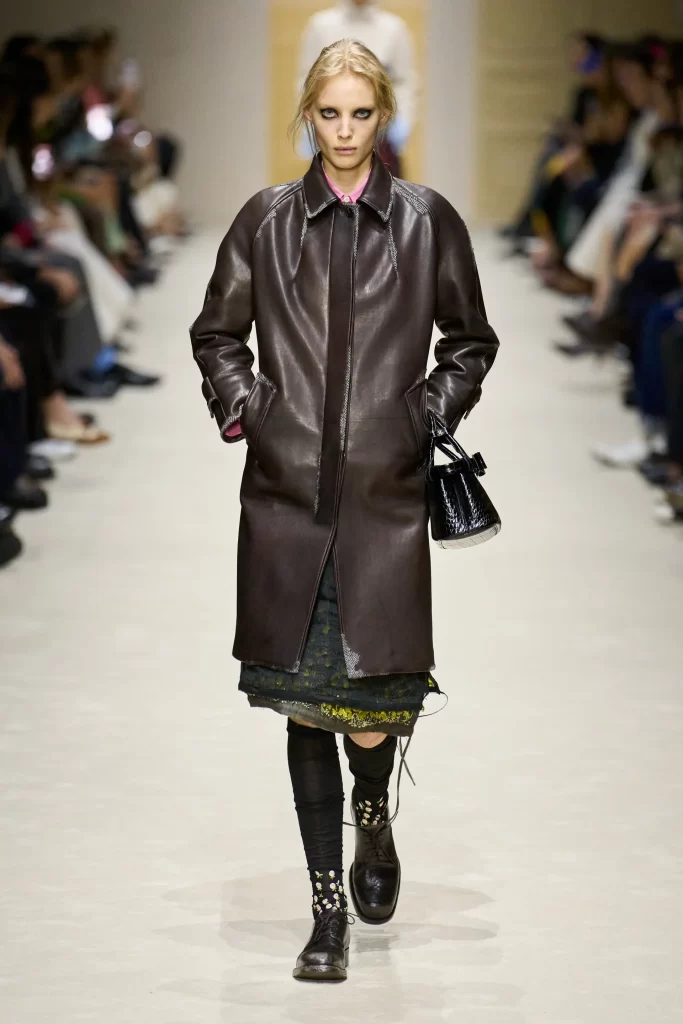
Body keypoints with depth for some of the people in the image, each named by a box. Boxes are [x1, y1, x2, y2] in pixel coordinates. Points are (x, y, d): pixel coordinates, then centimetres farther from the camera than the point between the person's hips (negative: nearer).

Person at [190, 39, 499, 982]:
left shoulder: (429, 222, 4)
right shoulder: (265, 221, 6)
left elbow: (471, 340, 15)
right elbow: (216, 334, 17)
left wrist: (429, 412, 2)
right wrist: (244, 404, 3)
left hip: (385, 497, -1)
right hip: (287, 495, 1)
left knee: (371, 716, -5)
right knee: (304, 707, 2)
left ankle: (374, 821, 32)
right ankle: (329, 914, 13)